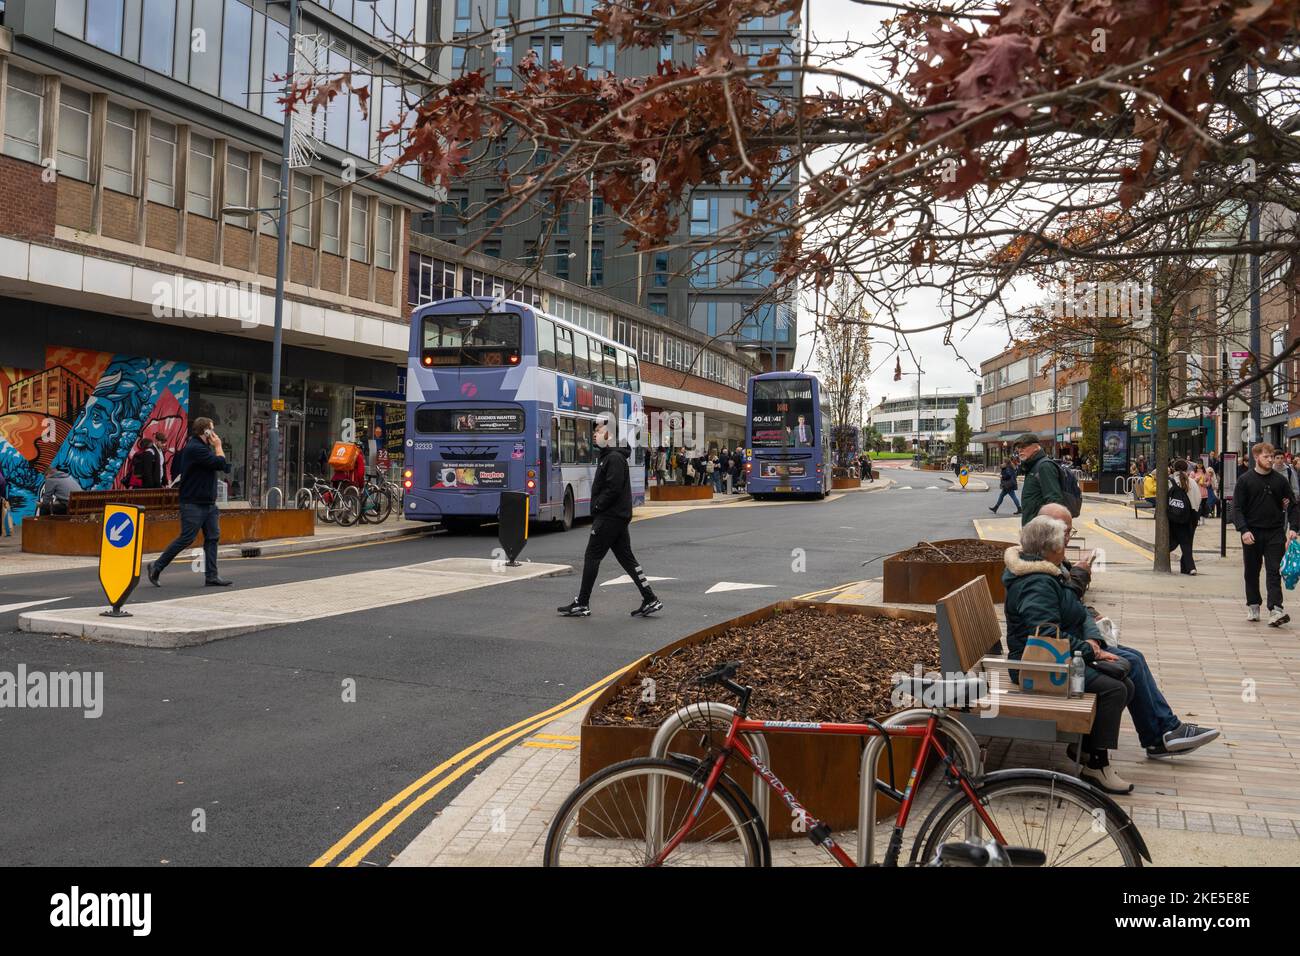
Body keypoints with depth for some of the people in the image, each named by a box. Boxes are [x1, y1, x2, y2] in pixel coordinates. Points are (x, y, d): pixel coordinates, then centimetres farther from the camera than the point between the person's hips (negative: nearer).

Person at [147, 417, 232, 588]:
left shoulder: (202, 447, 17)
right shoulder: (195, 448, -16)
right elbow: (221, 464, -20)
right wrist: (218, 446, -8)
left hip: (208, 503, 10)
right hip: (193, 503, -10)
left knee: (213, 537, 4)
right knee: (186, 538, -6)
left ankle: (211, 576, 4)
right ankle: (157, 566, 8)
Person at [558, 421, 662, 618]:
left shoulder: (614, 458, -14)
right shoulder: (607, 457, 18)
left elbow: (613, 489, -23)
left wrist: (598, 506, -14)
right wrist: (597, 507, 8)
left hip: (609, 517, -10)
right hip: (618, 517, 10)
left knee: (592, 557, -3)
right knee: (626, 558, 9)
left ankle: (582, 604, 4)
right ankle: (650, 600, 9)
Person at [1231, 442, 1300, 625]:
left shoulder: (1280, 480, 5)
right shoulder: (1245, 480, -2)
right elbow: (1237, 508, -5)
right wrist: (1243, 530, -17)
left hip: (1275, 533, 1)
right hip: (1252, 534, -1)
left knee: (1274, 572, -7)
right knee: (1251, 572, 10)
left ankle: (1275, 610, -14)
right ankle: (1253, 606, 23)